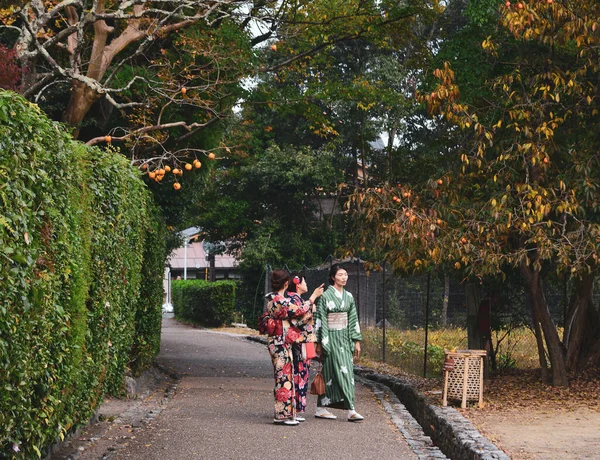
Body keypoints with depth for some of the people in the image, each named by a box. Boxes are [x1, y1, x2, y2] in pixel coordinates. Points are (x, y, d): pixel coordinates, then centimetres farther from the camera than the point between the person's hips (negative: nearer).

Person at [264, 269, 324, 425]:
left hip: (275, 342, 10)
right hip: (281, 344, -10)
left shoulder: (272, 299, 11)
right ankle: (283, 414, -1)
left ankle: (283, 414, 18)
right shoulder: (280, 301, -18)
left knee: (283, 377, 13)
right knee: (284, 377, -5)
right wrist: (313, 297, -3)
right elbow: (300, 311, -14)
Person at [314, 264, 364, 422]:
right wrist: (319, 342, -10)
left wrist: (357, 341, 9)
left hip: (345, 338, 7)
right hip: (331, 338, -7)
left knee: (347, 371, 3)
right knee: (341, 372, -9)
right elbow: (320, 320, -7)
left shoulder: (348, 296, 11)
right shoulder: (326, 296, -6)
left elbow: (353, 319, 13)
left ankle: (321, 409, 8)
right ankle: (351, 410, -9)